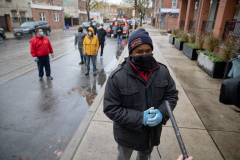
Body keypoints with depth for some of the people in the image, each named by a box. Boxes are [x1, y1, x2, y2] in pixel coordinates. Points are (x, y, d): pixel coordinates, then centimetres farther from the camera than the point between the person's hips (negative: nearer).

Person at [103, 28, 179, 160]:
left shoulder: (162, 71, -12)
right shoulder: (117, 77, -24)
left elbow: (172, 95, -1)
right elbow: (111, 108, -21)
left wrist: (161, 113, -21)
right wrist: (140, 118, -28)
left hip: (153, 132, 4)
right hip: (128, 134, -3)